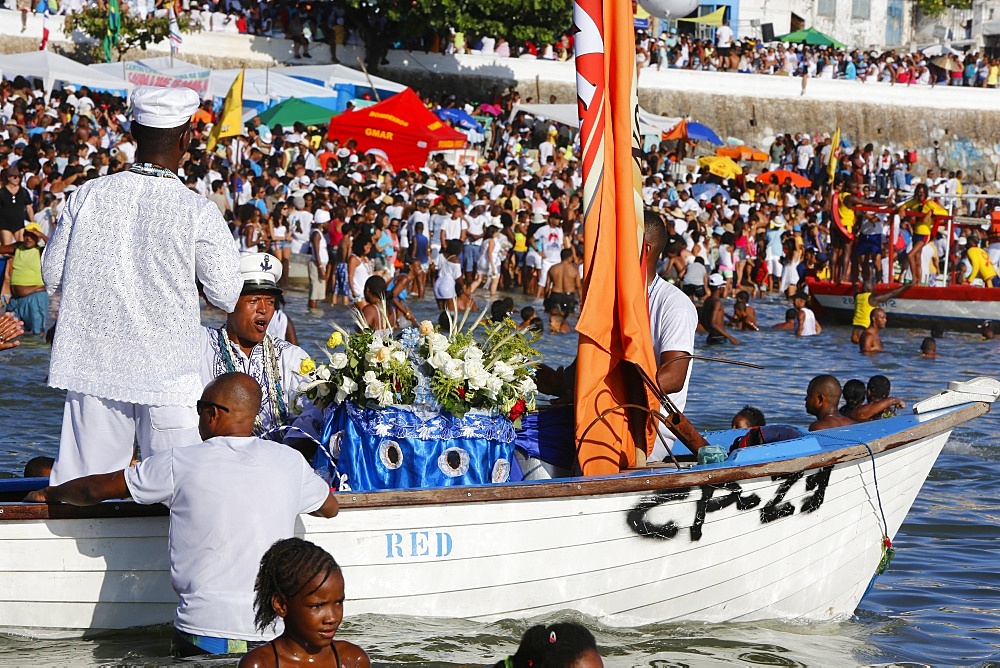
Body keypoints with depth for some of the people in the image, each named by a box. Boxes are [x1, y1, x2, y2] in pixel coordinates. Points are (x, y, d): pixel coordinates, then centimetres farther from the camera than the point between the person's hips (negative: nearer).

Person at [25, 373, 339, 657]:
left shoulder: (181, 464, 2)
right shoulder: (290, 461, 9)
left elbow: (95, 490, 15)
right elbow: (329, 507, 31)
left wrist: (50, 493, 36)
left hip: (204, 635, -2)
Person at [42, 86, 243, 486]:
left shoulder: (88, 195, -3)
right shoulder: (198, 212, -11)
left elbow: (53, 276, 6)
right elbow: (227, 296, -4)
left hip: (93, 365, 3)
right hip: (167, 375, -3)